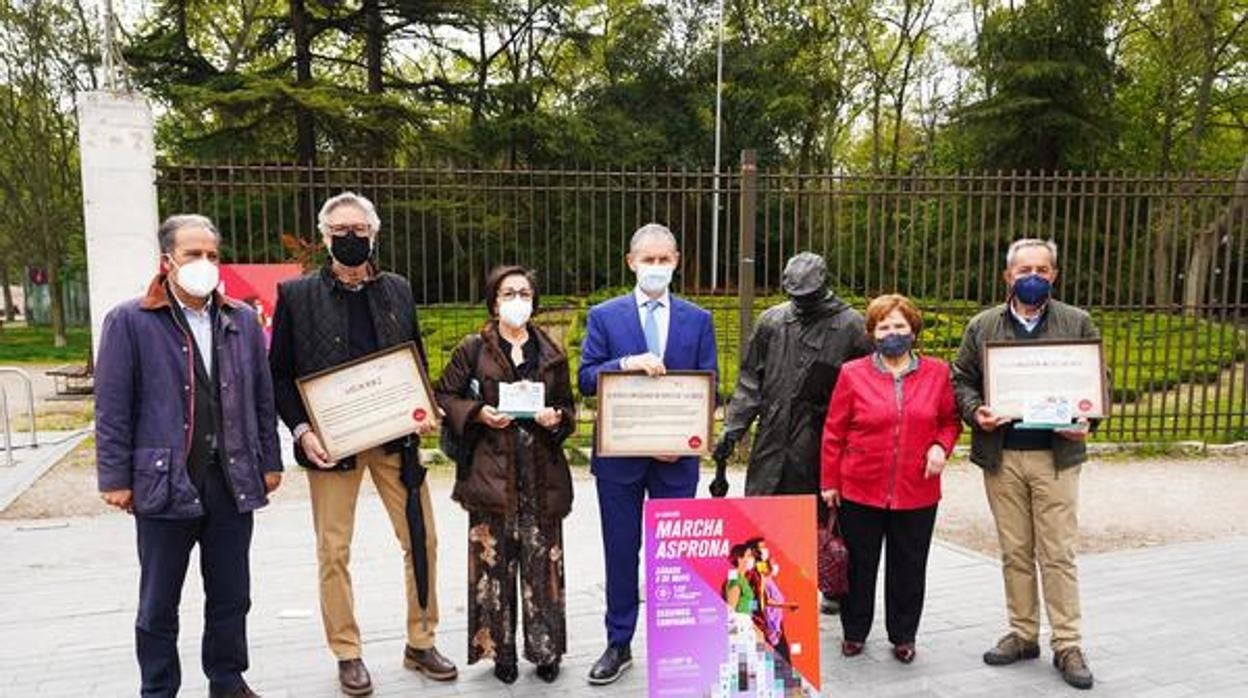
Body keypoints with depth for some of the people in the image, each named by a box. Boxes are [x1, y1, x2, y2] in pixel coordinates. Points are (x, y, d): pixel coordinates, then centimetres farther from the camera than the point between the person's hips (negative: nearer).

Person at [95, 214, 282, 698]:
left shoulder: (242, 320, 8)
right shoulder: (129, 322, -3)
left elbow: (262, 398, 11)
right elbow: (112, 408, -4)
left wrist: (269, 462, 9)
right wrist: (116, 478, -6)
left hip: (233, 481, 3)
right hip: (165, 481, -3)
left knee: (231, 597, 13)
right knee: (158, 604, 10)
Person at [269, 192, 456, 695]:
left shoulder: (397, 290, 8)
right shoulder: (296, 295, 0)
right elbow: (279, 374, 1)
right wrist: (301, 431, -11)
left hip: (395, 437, 3)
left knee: (421, 539, 6)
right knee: (333, 551, 5)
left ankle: (420, 644, 22)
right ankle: (347, 655, 21)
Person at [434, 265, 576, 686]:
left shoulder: (551, 354, 10)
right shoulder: (473, 350, 3)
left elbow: (568, 406, 17)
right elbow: (444, 397, 6)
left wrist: (557, 418, -5)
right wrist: (478, 413, -10)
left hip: (542, 475, 2)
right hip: (492, 473, -2)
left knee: (543, 564, 5)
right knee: (494, 564, 2)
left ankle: (546, 651, 19)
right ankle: (500, 652, 17)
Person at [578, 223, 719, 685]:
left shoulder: (698, 319, 6)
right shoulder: (604, 316, 2)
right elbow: (586, 379, -4)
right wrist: (627, 363, -22)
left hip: (677, 456, 1)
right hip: (619, 456, 0)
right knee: (621, 552, 9)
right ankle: (618, 644, 23)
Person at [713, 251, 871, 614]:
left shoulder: (850, 325, -1)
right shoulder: (772, 321, 7)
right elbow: (750, 381, 9)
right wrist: (732, 429, 3)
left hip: (824, 444, -2)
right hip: (773, 441, 3)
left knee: (825, 519, 10)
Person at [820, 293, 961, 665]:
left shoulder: (937, 372, 3)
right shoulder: (853, 373, -2)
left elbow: (950, 420, 12)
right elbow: (834, 432, 0)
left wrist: (941, 446, -9)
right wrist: (830, 481, 0)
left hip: (917, 492, 1)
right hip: (860, 491, -1)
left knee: (909, 567, 12)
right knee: (860, 565, 12)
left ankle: (903, 636, 29)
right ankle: (854, 632, 29)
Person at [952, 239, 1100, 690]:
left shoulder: (1077, 323, 4)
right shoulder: (982, 326, 6)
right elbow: (961, 380, 7)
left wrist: (1086, 422, -12)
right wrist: (975, 412, -11)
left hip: (1057, 455, -1)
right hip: (1001, 456, 1)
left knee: (1058, 555, 2)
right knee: (1015, 552, 11)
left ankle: (1067, 645, 13)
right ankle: (1023, 635, 23)